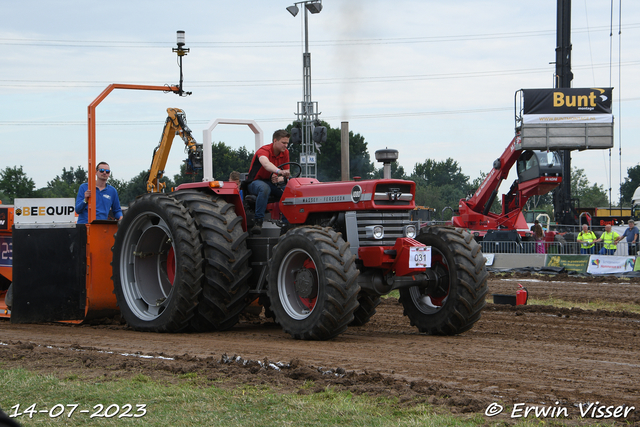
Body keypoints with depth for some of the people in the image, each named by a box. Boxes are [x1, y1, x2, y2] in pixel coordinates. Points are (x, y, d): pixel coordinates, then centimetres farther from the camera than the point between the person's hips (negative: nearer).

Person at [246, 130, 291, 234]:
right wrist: (279, 171, -61)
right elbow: (266, 163, -42)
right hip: (255, 182, -6)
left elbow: (286, 174, 6)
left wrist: (279, 179, -19)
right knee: (264, 188, -41)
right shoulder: (263, 150, -18)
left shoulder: (285, 153, 4)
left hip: (272, 183, 6)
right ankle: (258, 222, -43)